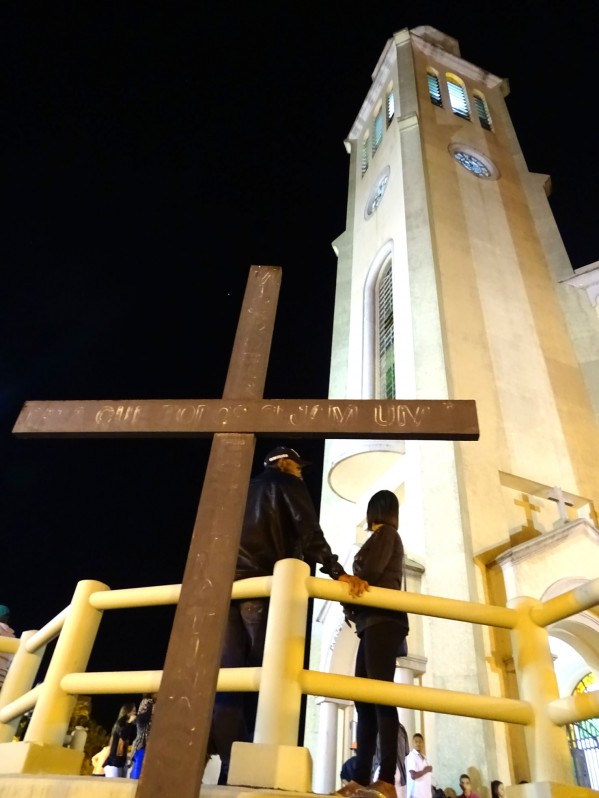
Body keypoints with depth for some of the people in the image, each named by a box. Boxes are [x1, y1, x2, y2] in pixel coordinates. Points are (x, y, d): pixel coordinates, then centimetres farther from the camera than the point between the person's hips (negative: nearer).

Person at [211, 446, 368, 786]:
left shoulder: (245, 490, 29)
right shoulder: (288, 484, 10)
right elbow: (309, 532, -5)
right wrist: (338, 573, -11)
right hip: (263, 582, -6)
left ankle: (229, 766, -4)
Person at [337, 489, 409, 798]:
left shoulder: (385, 533, 3)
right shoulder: (388, 538, 27)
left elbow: (370, 572, -10)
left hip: (381, 620, -9)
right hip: (375, 622, 9)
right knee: (364, 699, 2)